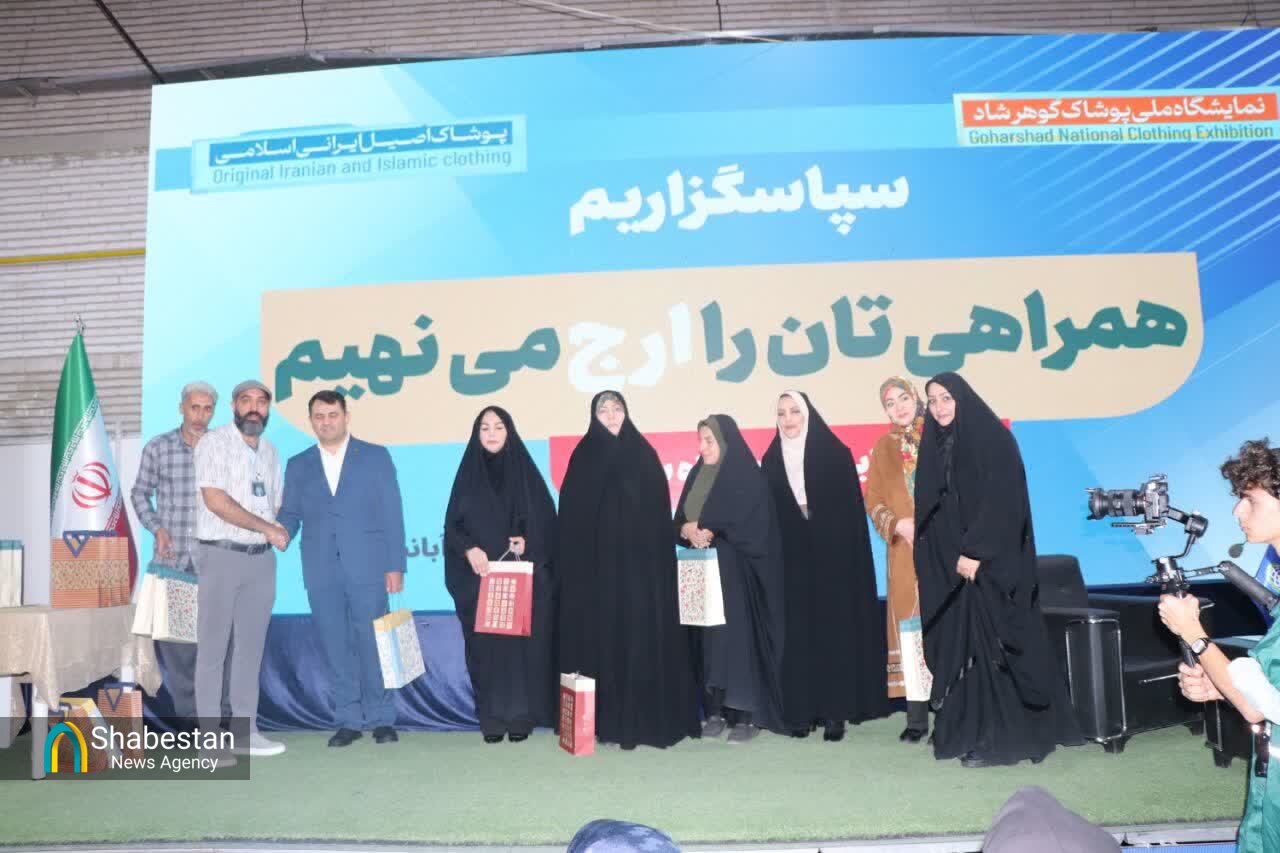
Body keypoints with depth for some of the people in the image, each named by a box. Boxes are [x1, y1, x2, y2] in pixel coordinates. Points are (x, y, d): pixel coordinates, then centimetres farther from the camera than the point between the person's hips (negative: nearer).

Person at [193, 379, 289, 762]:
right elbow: (215, 500, -16)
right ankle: (209, 736, 5)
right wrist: (266, 528, -14)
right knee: (213, 647, -1)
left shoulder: (269, 451, 14)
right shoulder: (214, 442, -5)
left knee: (251, 647, 9)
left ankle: (245, 730, 16)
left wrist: (279, 532, -3)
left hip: (261, 559, 6)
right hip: (220, 556, -6)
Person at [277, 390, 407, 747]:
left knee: (372, 643, 0)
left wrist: (395, 566, -6)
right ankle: (349, 719, 17)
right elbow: (290, 515, 9)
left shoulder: (376, 456, 5)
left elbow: (392, 514, 0)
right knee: (336, 647, 6)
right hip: (321, 571, 3)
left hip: (367, 566, -2)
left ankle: (381, 719, 13)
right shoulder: (298, 465, 14)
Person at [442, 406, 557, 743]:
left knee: (522, 643, -1)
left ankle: (521, 716, 9)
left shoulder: (525, 471, 4)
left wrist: (528, 541, -15)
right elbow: (452, 525, 4)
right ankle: (492, 718, 11)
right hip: (479, 578, 1)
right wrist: (469, 550, -13)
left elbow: (547, 520, 3)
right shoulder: (468, 472, 7)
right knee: (484, 645, 1)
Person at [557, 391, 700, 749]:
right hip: (597, 561, 0)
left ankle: (647, 718, 7)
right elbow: (571, 513, 2)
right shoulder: (584, 456, 6)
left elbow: (660, 510, 5)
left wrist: (658, 558, -4)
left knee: (644, 637, -2)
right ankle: (607, 719, 8)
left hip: (640, 560, 1)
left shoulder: (644, 453, 8)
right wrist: (574, 564, -6)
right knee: (605, 637, -1)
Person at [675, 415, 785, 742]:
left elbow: (753, 526, -15)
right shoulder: (697, 475, 12)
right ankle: (715, 710, 10)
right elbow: (680, 518, 11)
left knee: (740, 634, -6)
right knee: (710, 637, 4)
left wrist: (710, 533, -15)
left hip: (737, 572, -6)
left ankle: (747, 714, 1)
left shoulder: (748, 477, -7)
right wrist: (687, 529, -12)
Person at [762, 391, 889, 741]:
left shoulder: (835, 453, -1)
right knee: (797, 633, 2)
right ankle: (801, 710, 8)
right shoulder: (771, 460, 9)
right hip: (791, 558, 3)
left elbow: (851, 508, -3)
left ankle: (835, 711, 5)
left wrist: (840, 547, -12)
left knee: (834, 629, -1)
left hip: (832, 555, -2)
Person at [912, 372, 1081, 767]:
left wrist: (976, 552, -20)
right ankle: (968, 730, 14)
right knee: (959, 646, 6)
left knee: (990, 645, -6)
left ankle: (1000, 738, 2)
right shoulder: (936, 446, 13)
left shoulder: (993, 439, -6)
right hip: (948, 564, 6)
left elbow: (1004, 502, -14)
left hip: (991, 563, -6)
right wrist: (951, 557, 3)